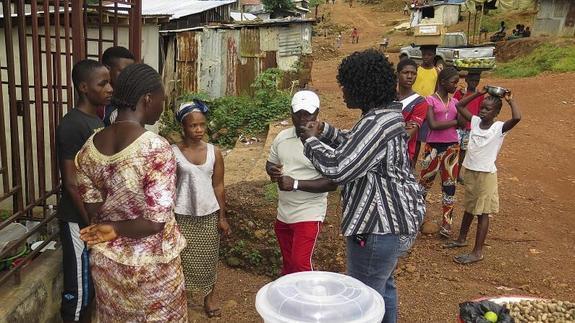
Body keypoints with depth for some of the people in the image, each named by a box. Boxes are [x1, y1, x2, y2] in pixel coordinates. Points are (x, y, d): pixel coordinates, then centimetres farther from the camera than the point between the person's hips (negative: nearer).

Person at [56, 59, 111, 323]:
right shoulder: (71, 125, -20)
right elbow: (71, 182, -20)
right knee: (78, 285, 5)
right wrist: (91, 223, -18)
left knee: (93, 280, 21)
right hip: (80, 219, -8)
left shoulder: (97, 120, 7)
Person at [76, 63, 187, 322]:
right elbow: (156, 221, -25)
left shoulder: (89, 147, -6)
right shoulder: (157, 148, -24)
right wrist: (116, 228, -12)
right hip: (150, 263, -5)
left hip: (105, 259, 5)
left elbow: (93, 211, 0)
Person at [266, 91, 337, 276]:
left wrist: (296, 184, -25)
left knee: (300, 263, -10)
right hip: (283, 213, 7)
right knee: (287, 262, 21)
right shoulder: (282, 137, 2)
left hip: (308, 215, -6)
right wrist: (272, 171, -10)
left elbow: (332, 183, -20)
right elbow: (270, 163, 15)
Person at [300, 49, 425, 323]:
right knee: (382, 284, 28)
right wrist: (324, 130, 10)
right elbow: (355, 146, 21)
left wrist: (311, 141, -13)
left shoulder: (378, 123, -26)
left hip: (381, 226, -11)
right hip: (392, 219, 11)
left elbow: (338, 169, -29)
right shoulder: (384, 114, 8)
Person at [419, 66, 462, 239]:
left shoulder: (455, 101, 10)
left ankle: (446, 222, 14)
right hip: (433, 146, -4)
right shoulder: (431, 100, -5)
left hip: (452, 147, 5)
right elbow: (433, 125, -18)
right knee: (425, 182, 4)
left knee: (449, 184, 7)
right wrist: (454, 122, -11)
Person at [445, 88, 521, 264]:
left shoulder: (499, 128, -14)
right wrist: (478, 94, 2)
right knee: (469, 207, 22)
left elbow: (517, 118, -33)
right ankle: (462, 239, 38)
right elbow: (459, 106, 9)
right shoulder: (475, 121, 1)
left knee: (482, 212, 1)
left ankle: (478, 252, 7)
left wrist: (510, 100, -19)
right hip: (470, 171, 6)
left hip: (486, 174, -6)